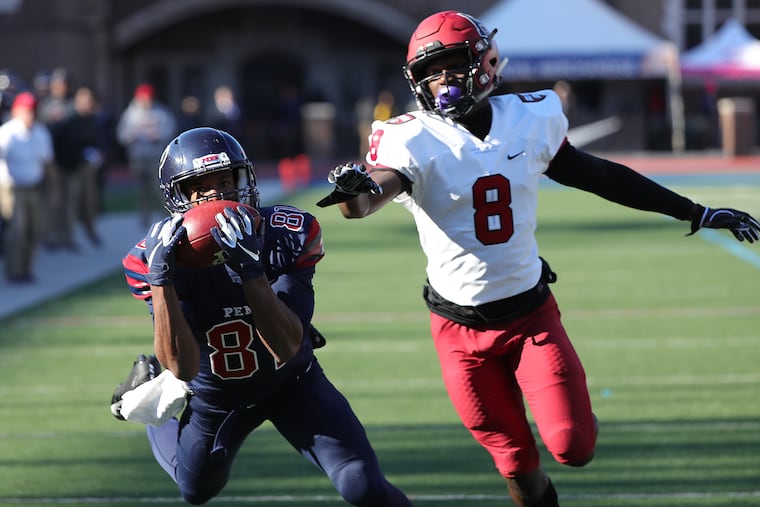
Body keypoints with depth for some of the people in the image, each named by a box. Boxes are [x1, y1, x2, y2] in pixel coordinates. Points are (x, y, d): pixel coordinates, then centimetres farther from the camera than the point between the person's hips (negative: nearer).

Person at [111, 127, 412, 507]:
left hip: (290, 382, -1)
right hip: (215, 391, 1)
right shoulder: (163, 255, -26)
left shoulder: (288, 237, -27)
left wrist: (250, 269, -49)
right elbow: (183, 368, -35)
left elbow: (288, 349, -36)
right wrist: (161, 278, -45)